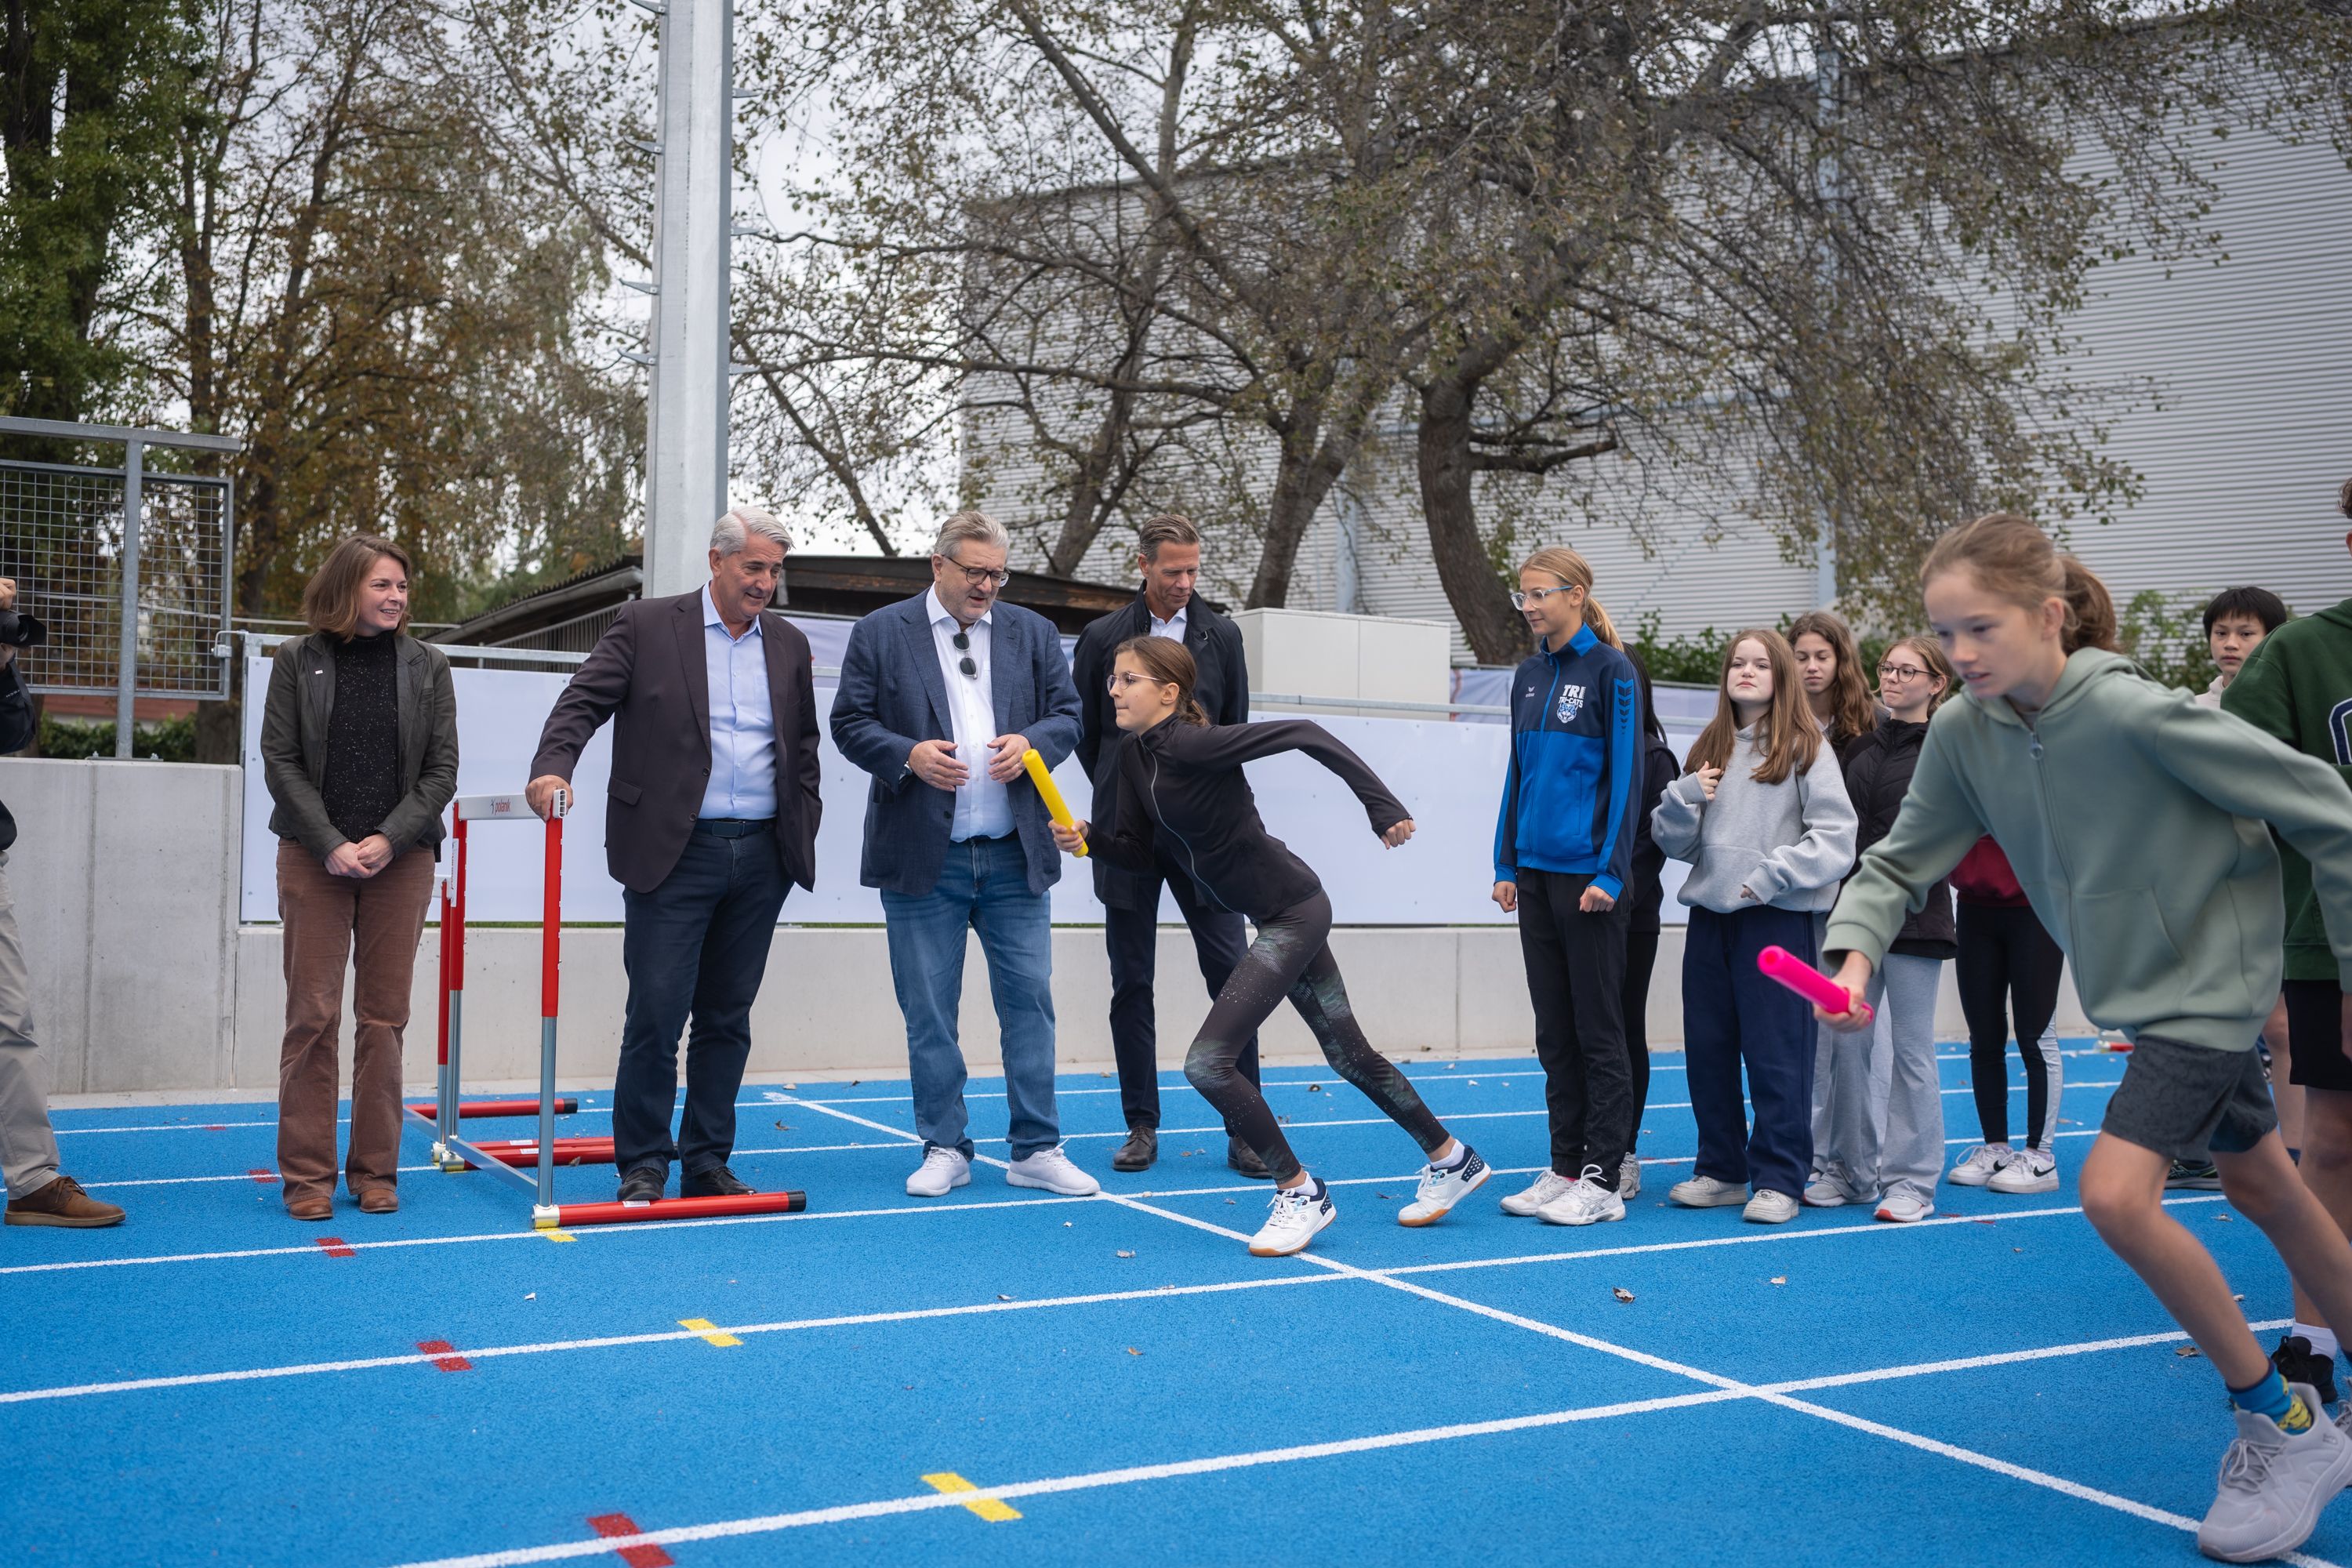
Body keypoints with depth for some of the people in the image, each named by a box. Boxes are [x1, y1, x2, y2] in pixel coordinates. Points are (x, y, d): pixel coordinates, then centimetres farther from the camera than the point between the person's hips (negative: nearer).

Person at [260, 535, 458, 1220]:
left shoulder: (426, 665, 7)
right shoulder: (298, 660, 4)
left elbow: (442, 769, 3)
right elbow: (280, 761, 0)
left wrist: (388, 840, -9)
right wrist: (331, 845, -11)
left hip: (402, 859, 1)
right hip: (314, 856, -1)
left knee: (384, 1016, 3)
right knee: (312, 1015, -1)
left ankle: (375, 1170, 12)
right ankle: (307, 1175, 6)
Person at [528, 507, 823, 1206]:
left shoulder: (789, 644, 13)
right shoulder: (645, 626, 0)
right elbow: (583, 702, -6)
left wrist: (803, 828, 10)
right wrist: (552, 768, -23)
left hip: (760, 856, 4)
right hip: (674, 853, -4)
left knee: (727, 1018, 9)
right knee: (656, 1013, -3)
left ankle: (707, 1162, 18)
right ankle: (643, 1166, 9)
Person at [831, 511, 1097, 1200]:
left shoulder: (1033, 633, 10)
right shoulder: (881, 633, 3)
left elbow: (1067, 713, 10)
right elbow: (850, 722, 0)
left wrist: (1031, 743, -11)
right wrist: (908, 755, -17)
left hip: (1015, 856, 2)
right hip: (924, 858, -2)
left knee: (1029, 1000, 3)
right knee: (929, 1011, 5)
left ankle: (1037, 1149, 12)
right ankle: (945, 1149, 16)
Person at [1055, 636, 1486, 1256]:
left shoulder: (1192, 744, -23)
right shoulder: (1135, 757, 3)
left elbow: (1305, 734, -24)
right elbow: (1140, 851, 9)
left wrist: (1383, 806, -26)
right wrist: (1089, 839, -10)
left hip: (1292, 912, -9)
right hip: (1278, 914, 9)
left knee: (1207, 1063, -13)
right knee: (1350, 1055, 20)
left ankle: (1300, 1194, 2)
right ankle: (1452, 1159, 36)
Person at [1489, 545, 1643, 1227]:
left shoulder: (1610, 670, -7)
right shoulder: (1529, 676, 12)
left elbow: (1626, 775, -11)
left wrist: (1610, 873, -15)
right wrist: (1505, 864, 11)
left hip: (1588, 877, -7)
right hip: (1535, 873, 7)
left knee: (1597, 1029, 0)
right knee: (1554, 1032, 10)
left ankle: (1602, 1180, 6)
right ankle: (1565, 1169, 18)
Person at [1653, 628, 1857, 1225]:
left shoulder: (1806, 747, -1)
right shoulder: (1708, 748, 14)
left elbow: (1836, 838, -8)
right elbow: (1677, 843, 15)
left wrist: (1773, 874, -16)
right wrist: (1682, 799, -3)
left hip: (1777, 918, -5)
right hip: (1709, 913, 6)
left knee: (1776, 1053, -2)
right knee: (1707, 1050, 9)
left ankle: (1778, 1180, 7)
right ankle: (1721, 1171, 21)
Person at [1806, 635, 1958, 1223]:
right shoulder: (1863, 745, 14)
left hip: (1912, 915, -6)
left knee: (1911, 1049, 0)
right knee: (1845, 1043, 7)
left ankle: (1911, 1180, 10)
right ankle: (1850, 1169, 19)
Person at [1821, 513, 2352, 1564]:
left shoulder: (2139, 715, -28)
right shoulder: (1963, 735, -10)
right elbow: (1901, 859, -3)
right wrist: (1856, 949, -23)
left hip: (2207, 981, -7)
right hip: (2141, 989, 7)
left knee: (2117, 1192, -18)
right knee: (2264, 1189, 20)